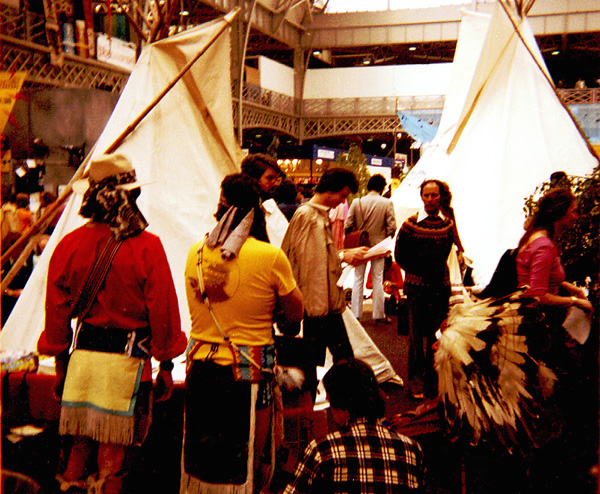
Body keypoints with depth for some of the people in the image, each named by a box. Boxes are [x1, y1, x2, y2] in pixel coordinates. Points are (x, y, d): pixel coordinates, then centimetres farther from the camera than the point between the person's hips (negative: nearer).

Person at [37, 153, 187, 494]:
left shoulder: (70, 244, -1)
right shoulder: (147, 247, -12)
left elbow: (57, 308, 6)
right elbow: (162, 309, -8)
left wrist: (60, 362, 18)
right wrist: (166, 365, 4)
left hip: (82, 354, 4)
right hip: (127, 361, -3)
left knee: (82, 442, 18)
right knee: (114, 452, 9)